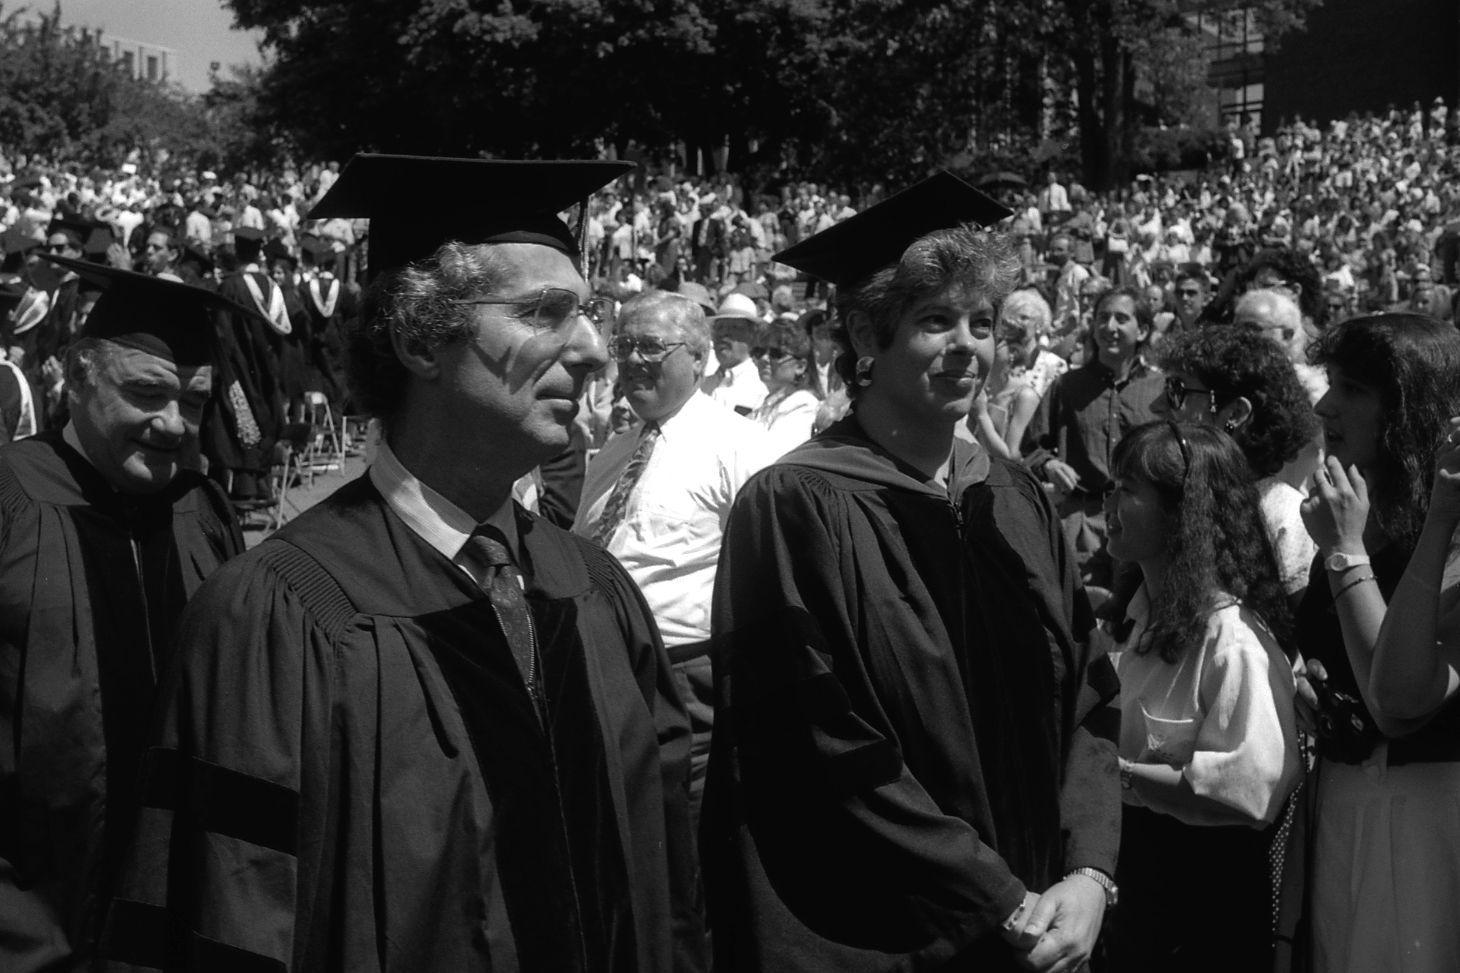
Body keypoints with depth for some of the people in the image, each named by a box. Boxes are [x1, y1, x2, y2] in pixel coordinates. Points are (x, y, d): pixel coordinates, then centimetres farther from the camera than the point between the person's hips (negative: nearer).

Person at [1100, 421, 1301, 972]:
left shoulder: (1233, 637, -21)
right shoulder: (1145, 609, 6)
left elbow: (1253, 784, -28)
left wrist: (1122, 774, -23)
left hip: (1204, 898, -8)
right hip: (1136, 870, 8)